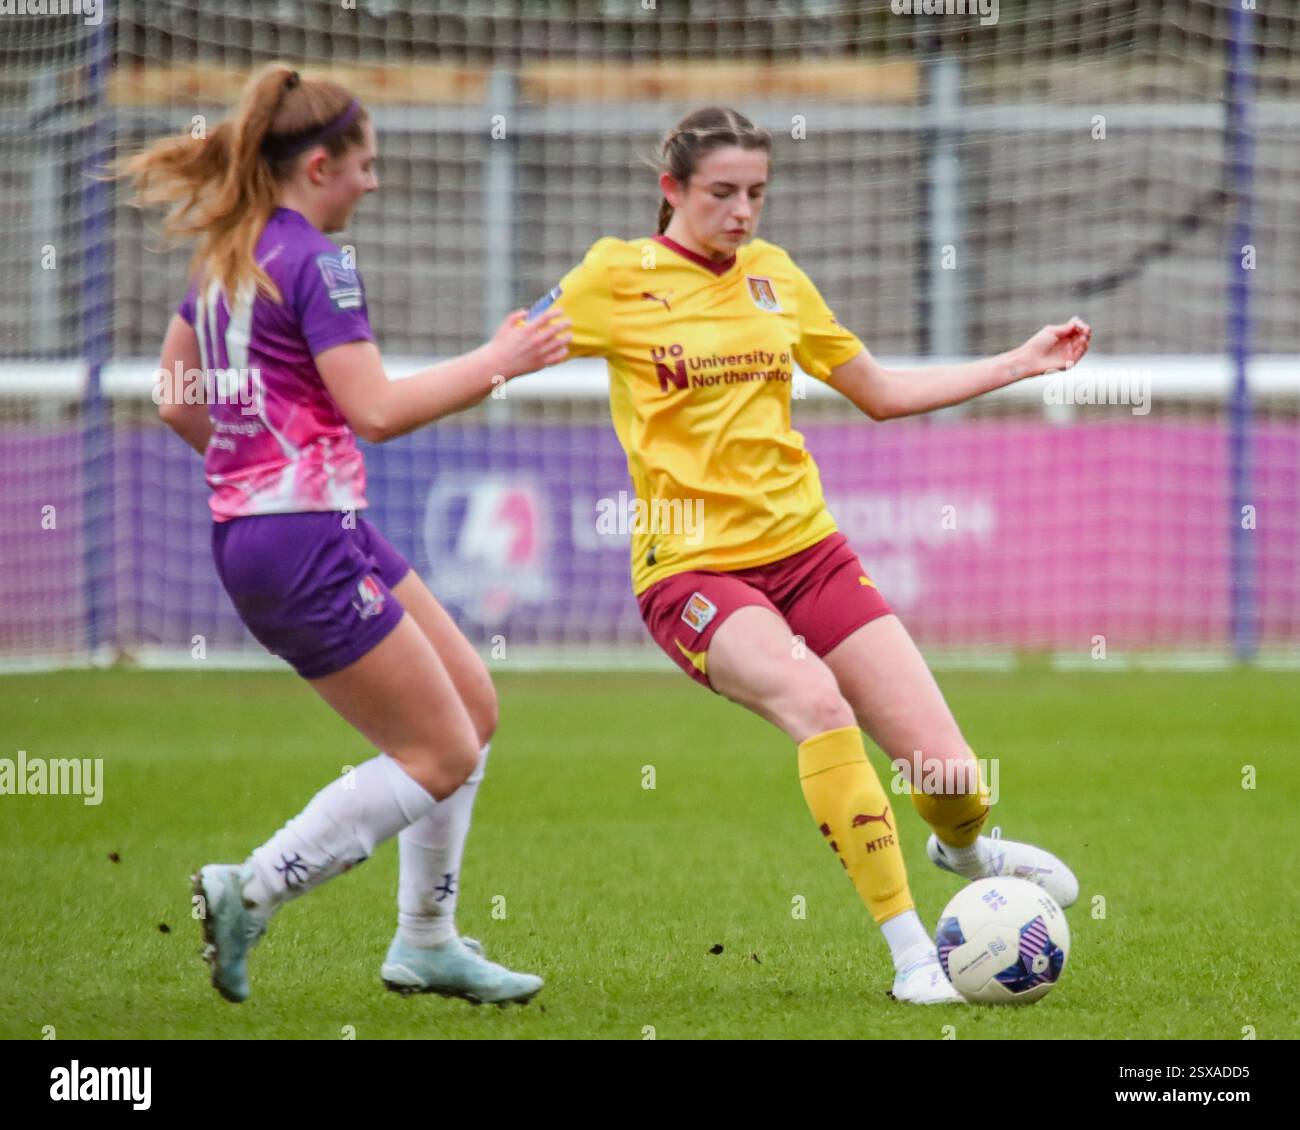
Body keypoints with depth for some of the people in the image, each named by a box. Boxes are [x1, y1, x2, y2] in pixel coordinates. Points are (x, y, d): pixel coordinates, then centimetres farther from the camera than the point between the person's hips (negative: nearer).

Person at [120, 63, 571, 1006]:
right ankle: (250, 894, -4)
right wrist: (499, 361, -12)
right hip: (305, 546, -10)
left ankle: (427, 940, 18)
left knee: (474, 706, 15)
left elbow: (178, 400, 19)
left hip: (254, 521, 10)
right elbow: (377, 409, -20)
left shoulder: (226, 257, 13)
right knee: (442, 755, -4)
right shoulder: (315, 263, -15)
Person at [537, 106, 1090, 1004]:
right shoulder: (618, 277, -2)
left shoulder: (775, 276, 11)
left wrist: (1018, 364, 18)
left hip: (806, 548, 4)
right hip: (692, 566, -4)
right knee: (814, 700, -35)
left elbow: (880, 392, 21)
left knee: (948, 778, -7)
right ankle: (910, 949, -28)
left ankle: (962, 847, 33)